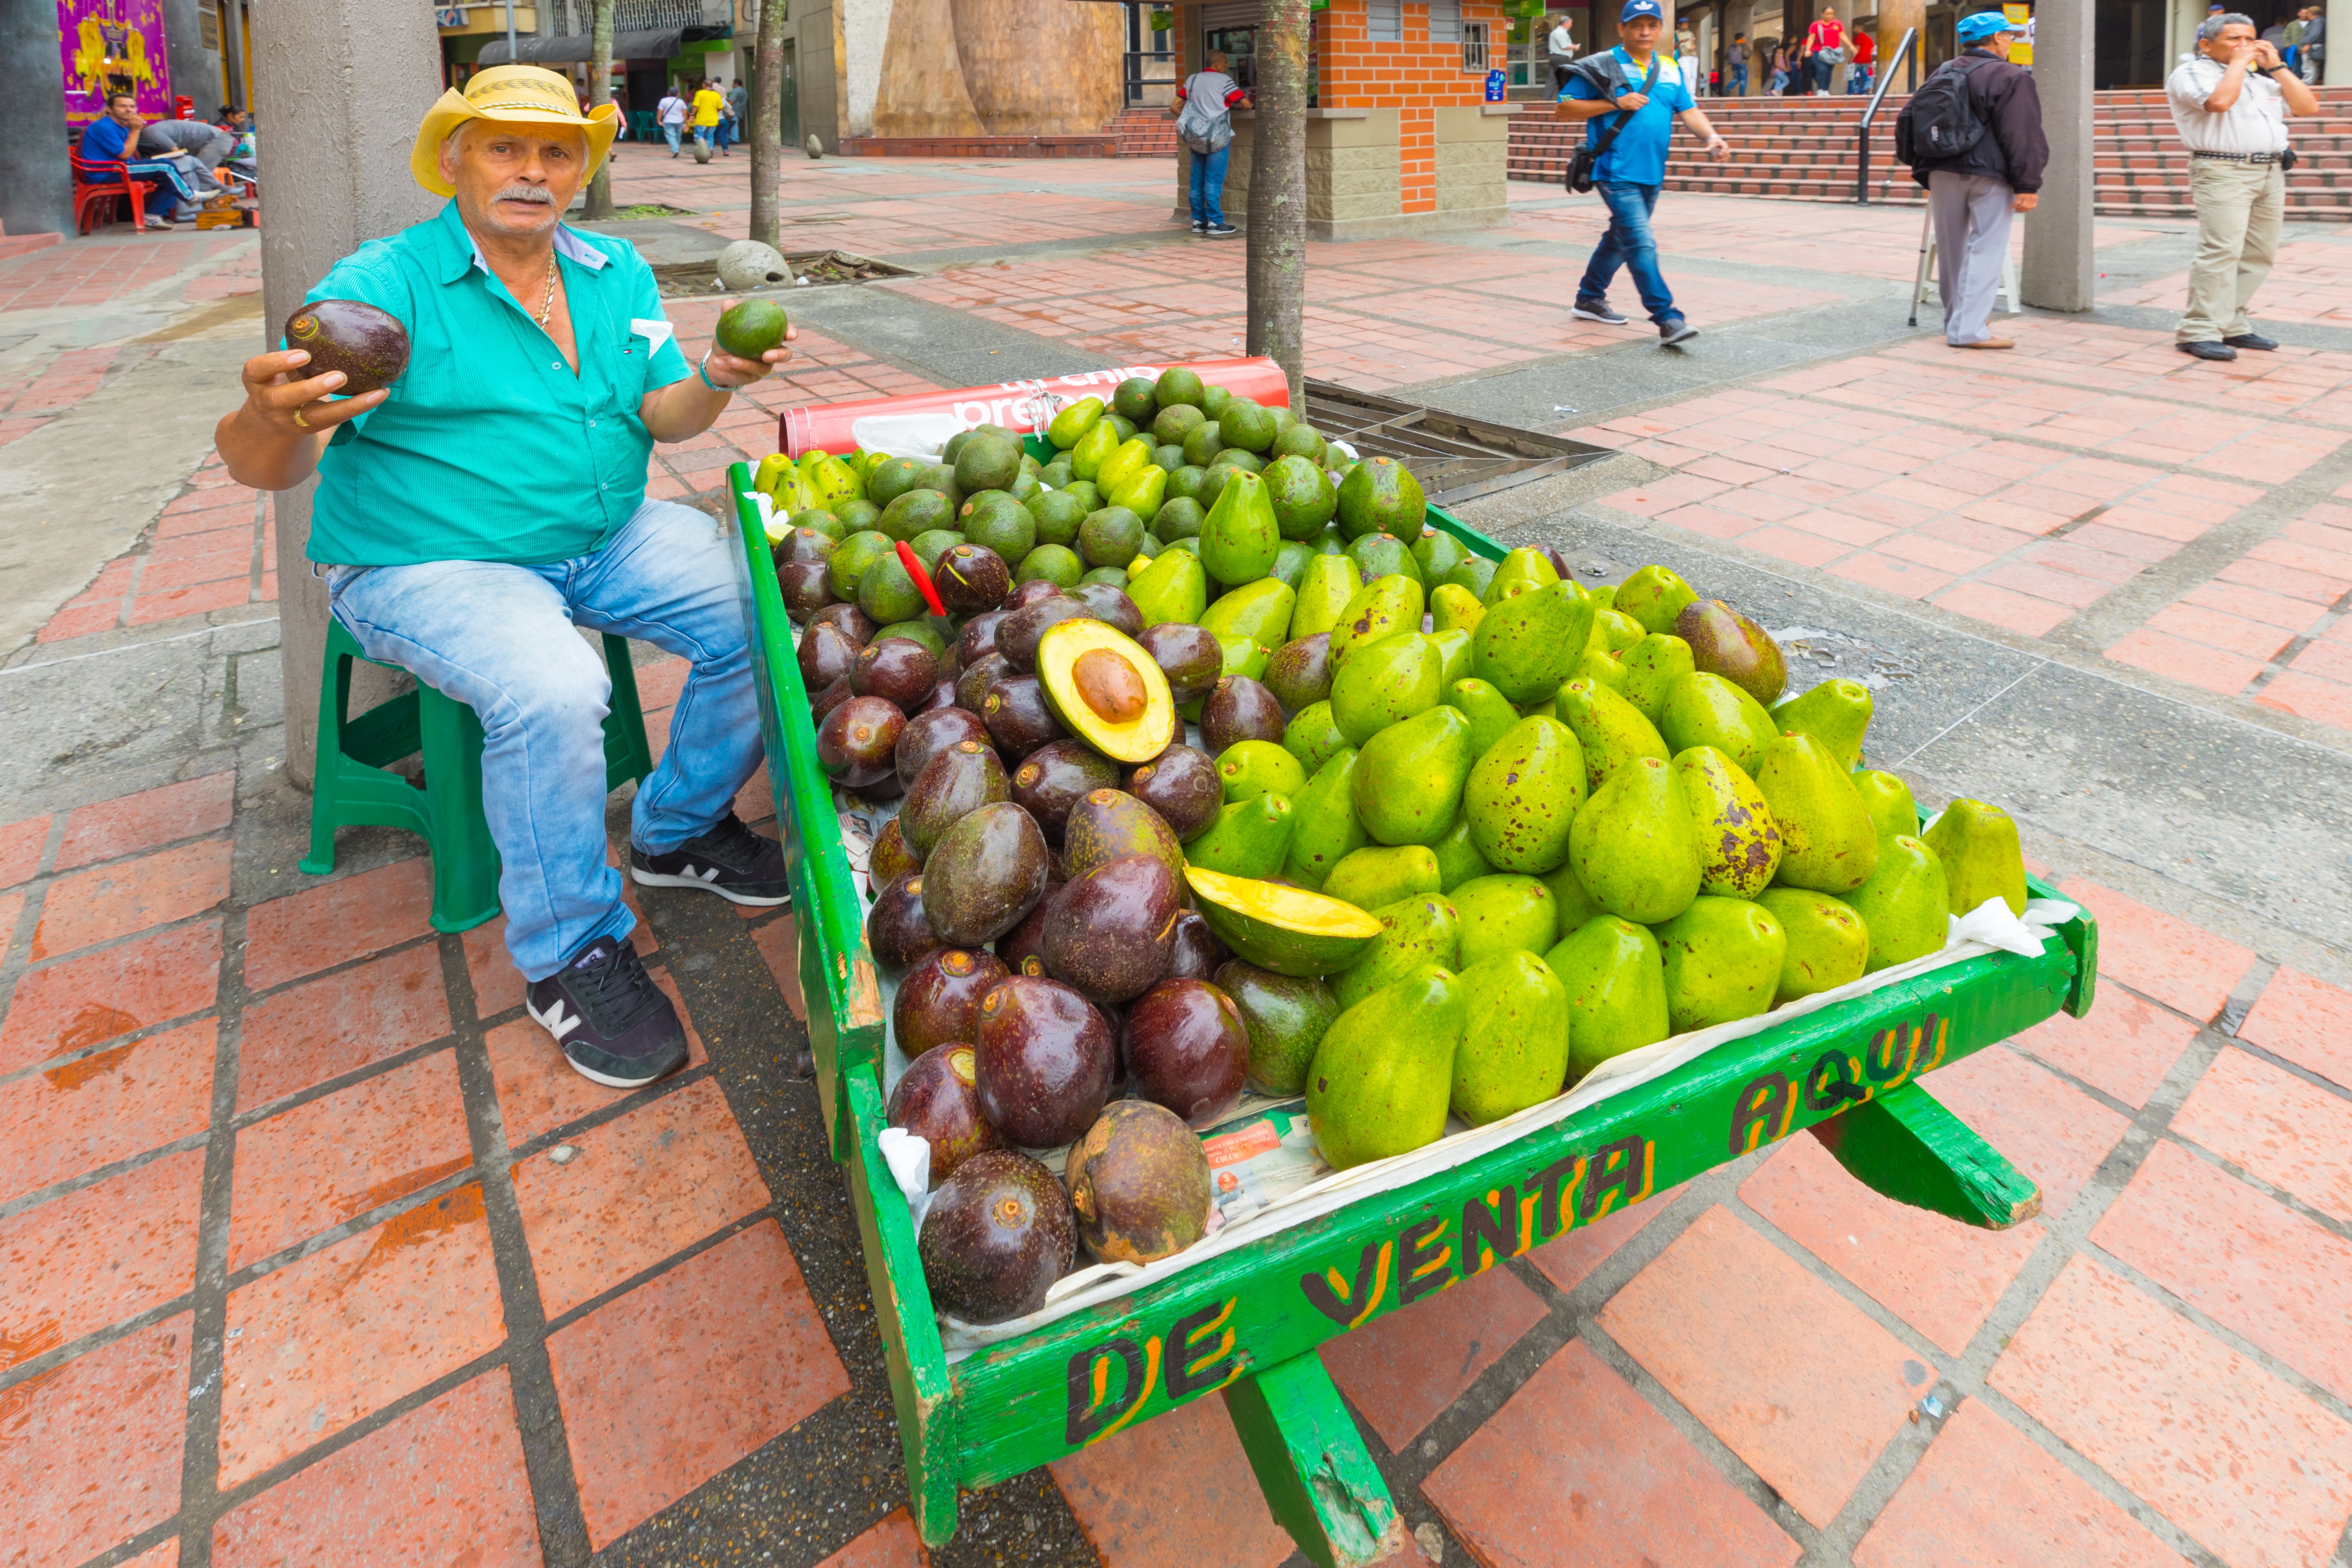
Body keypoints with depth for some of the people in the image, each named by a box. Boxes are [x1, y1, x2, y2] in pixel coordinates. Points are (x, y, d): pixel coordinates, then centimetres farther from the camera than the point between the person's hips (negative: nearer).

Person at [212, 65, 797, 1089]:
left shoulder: (616, 273, 9)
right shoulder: (384, 284, -11)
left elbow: (661, 417, 2)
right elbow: (261, 467, -19)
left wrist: (715, 381, -20)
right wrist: (275, 421, -44)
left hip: (608, 538, 6)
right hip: (427, 565, -6)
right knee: (551, 690, -34)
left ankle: (679, 831, 9)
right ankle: (571, 956, -13)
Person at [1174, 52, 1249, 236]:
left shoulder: (1192, 80, 12)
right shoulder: (1224, 81, -6)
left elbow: (1176, 107, 12)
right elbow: (1246, 105, -8)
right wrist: (1236, 105, 13)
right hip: (1218, 137, -6)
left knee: (1197, 180, 9)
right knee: (1214, 180, -5)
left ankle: (1198, 221, 12)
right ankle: (1215, 224, -4)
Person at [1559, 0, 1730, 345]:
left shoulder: (1671, 70, 14)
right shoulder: (1600, 67, -2)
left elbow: (1689, 110, 8)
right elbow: (1564, 109, -4)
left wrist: (1711, 136, -12)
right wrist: (1615, 103, -14)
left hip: (1652, 174, 7)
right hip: (1616, 173, -7)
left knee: (1621, 239, 18)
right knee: (1642, 244, -15)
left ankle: (1589, 300, 35)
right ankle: (1667, 320, -16)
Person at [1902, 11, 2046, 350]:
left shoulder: (1943, 73, 12)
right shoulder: (2011, 78, -6)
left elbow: (1909, 119, 14)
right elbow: (2023, 137, -12)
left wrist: (1923, 167, 20)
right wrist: (2028, 186, -12)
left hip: (1942, 173, 6)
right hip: (1990, 176, -6)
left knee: (1951, 248, 14)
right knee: (1986, 250, -4)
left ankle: (1957, 319, 26)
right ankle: (1969, 328, -11)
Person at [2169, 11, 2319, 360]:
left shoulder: (2260, 77, 23)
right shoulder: (2191, 73, 1)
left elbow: (2309, 106, 17)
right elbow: (2220, 101, -20)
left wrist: (2276, 66, 14)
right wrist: (2238, 62, -5)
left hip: (2270, 173, 8)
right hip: (2223, 172, -8)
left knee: (2258, 255, 5)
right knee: (2222, 251, -18)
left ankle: (2231, 325, 10)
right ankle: (2198, 332, -18)